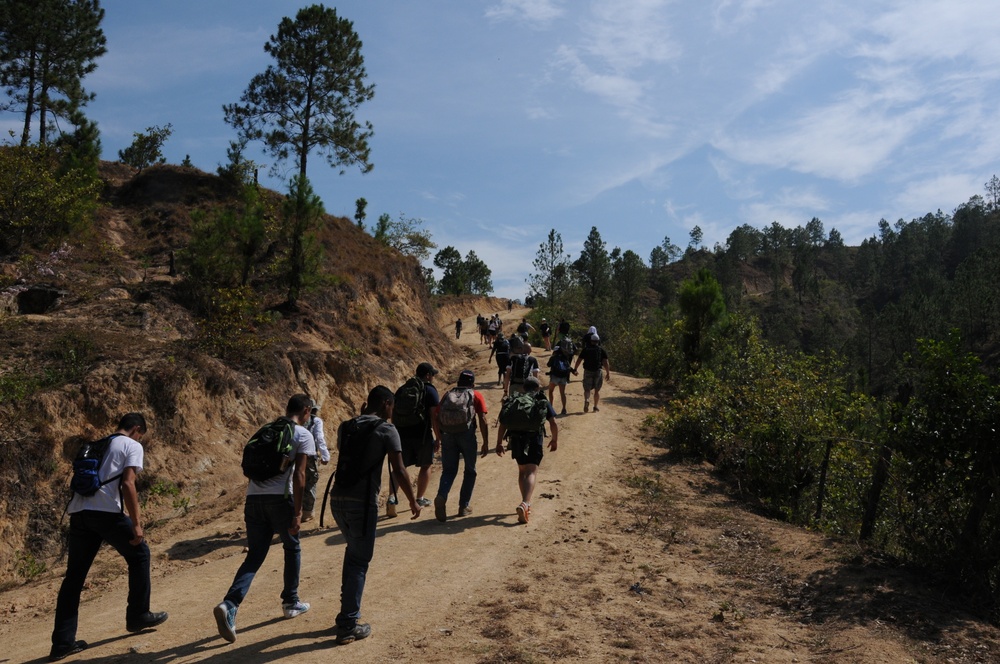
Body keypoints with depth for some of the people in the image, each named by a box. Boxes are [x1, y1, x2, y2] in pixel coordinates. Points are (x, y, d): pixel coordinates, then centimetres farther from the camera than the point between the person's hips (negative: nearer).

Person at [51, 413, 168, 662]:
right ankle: (138, 616, 20)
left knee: (74, 575, 11)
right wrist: (136, 523, -10)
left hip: (78, 511, 7)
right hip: (107, 512, -7)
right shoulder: (132, 446, 4)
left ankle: (62, 642, 12)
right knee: (139, 554, 13)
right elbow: (127, 484, -9)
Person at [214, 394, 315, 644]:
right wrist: (297, 513, -8)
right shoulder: (304, 436, 1)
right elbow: (299, 476, -8)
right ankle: (291, 602, 27)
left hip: (254, 498, 5)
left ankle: (230, 605, -11)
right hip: (280, 499, -5)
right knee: (292, 548, 18)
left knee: (254, 556, 8)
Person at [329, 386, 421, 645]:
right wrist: (413, 501, 2)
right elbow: (399, 471, -10)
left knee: (353, 550, 25)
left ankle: (348, 610, 30)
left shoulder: (345, 426, 13)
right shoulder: (386, 430, -4)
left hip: (337, 498, 6)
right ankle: (348, 626, 5)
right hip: (362, 502, -6)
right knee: (359, 561, 3)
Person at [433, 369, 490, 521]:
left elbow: (438, 418, 13)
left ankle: (441, 497, -18)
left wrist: (441, 437, 24)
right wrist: (486, 443, 5)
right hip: (467, 435, -2)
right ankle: (464, 506, 15)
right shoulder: (476, 396, 11)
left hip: (447, 435, 2)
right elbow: (483, 421, 2)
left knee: (448, 470, 8)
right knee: (470, 471, 15)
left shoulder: (448, 394, 19)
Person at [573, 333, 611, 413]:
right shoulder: (602, 351, 0)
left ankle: (586, 400, -22)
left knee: (587, 389, 7)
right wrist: (608, 373, -3)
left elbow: (579, 360, 1)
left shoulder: (585, 350, 1)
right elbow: (605, 362, -8)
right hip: (598, 372, 0)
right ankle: (595, 407, 17)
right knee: (597, 390, 15)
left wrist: (574, 369, 13)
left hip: (587, 372, 0)